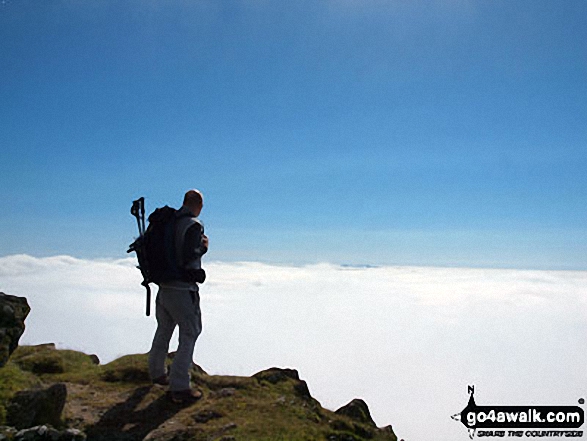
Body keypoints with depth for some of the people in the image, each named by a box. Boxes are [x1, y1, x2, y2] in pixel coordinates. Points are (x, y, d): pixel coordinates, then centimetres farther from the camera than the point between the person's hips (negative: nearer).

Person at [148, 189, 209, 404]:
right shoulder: (194, 226, -16)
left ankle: (157, 373, 40)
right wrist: (203, 247, -5)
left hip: (163, 287, 8)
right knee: (189, 335, 1)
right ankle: (179, 388, 1)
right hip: (182, 289, -8)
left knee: (164, 330, 23)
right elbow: (189, 258, -23)